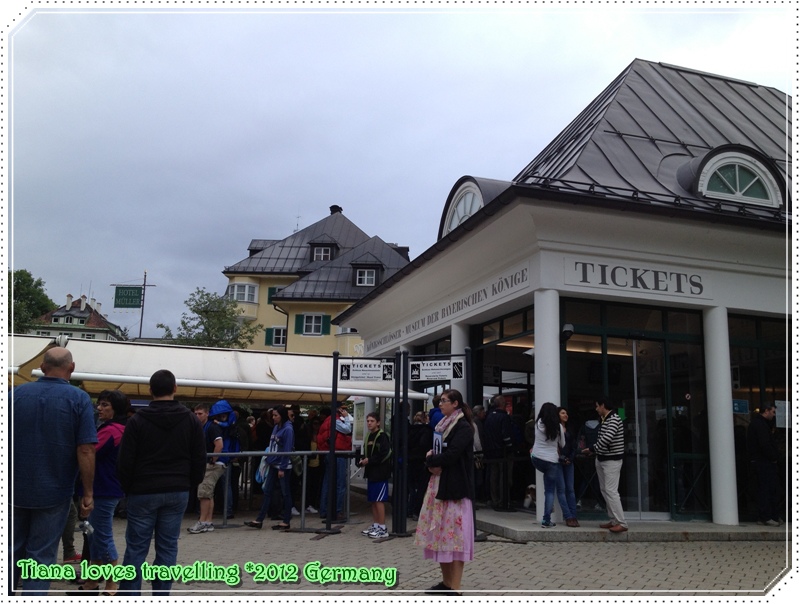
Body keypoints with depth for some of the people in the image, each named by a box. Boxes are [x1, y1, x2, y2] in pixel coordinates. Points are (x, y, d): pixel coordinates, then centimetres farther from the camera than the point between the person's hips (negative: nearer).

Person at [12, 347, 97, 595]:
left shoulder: (16, 394, -1)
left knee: (12, 552, 19)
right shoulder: (79, 399, -11)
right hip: (53, 492, -3)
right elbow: (85, 450, -15)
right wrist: (88, 493, -8)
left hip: (16, 489, 3)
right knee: (41, 557, 7)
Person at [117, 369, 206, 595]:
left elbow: (124, 461, -4)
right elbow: (199, 460, 3)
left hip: (143, 492, -2)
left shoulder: (137, 420, -5)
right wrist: (189, 485, 15)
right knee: (167, 548, 7)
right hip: (177, 492, 2)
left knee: (136, 548, 5)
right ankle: (161, 595, 10)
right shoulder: (191, 420, 2)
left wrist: (128, 488, 10)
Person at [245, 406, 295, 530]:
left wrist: (282, 468, -17)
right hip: (273, 464, 8)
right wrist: (269, 459, 9)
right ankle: (259, 520, 11)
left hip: (283, 466, -8)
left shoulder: (288, 429, -14)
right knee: (267, 491, 7)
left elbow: (287, 450, -16)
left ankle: (286, 522, 11)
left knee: (285, 493, 2)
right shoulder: (276, 427, 10)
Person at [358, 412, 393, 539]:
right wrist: (363, 460, 2)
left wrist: (369, 460, -15)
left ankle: (382, 528, 0)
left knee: (379, 500, -6)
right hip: (371, 472, 9)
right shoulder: (369, 436, 14)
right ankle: (375, 525, 21)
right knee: (372, 500, 12)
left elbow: (385, 453, -20)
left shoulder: (382, 436, -11)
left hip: (380, 473, -9)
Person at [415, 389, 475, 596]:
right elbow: (433, 452, 16)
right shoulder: (443, 426, 15)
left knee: (454, 534, -6)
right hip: (438, 485, 9)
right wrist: (432, 464, -5)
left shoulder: (463, 427, -11)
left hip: (455, 487, -9)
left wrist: (431, 460, -5)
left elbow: (450, 455, -21)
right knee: (440, 534, 10)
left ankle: (455, 589, -2)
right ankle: (446, 582, 19)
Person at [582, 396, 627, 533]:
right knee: (604, 490, 10)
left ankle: (622, 523, -11)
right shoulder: (604, 420, 13)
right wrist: (593, 451, 5)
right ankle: (613, 520, 15)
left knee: (611, 491, -13)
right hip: (601, 459, 10)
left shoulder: (614, 419, -17)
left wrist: (592, 448, -17)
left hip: (612, 460, -9)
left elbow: (607, 439, -27)